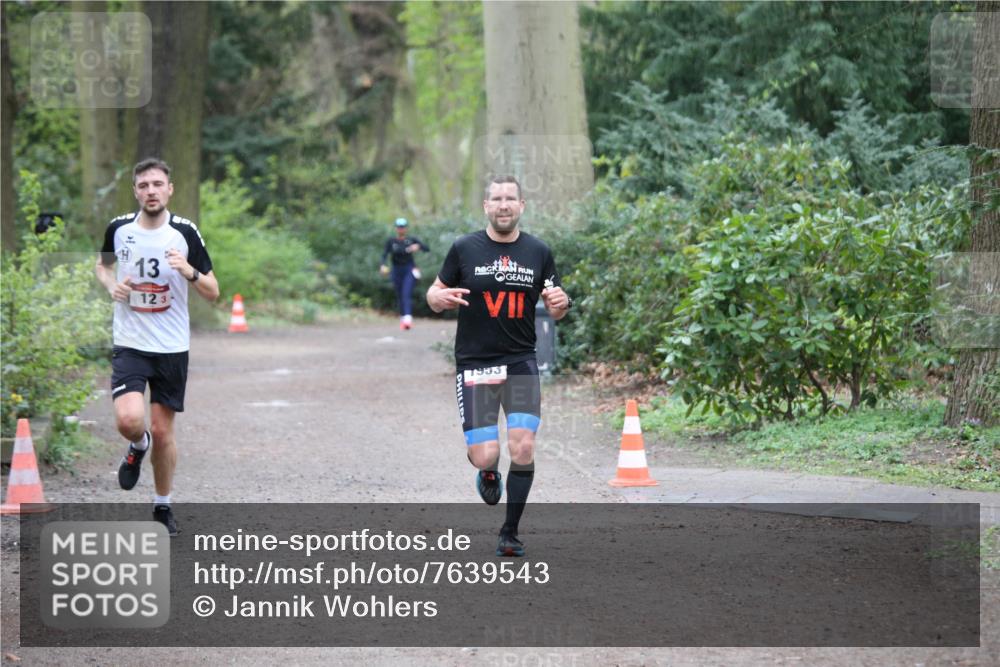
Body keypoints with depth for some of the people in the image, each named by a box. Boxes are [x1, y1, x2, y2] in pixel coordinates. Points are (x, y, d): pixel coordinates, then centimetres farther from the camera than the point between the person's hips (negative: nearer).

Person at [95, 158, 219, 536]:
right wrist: (111, 284, -2)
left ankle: (163, 507, 25)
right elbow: (103, 264, 21)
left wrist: (189, 272, -23)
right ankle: (139, 447, 16)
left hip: (172, 348, 0)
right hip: (129, 345, 0)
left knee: (163, 432, 5)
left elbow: (212, 292, -3)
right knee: (129, 420, -22)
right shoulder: (119, 228, -1)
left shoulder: (185, 232, -6)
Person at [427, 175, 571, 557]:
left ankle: (510, 533, 6)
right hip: (474, 364, -1)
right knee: (484, 455, -10)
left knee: (523, 447, -12)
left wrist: (561, 304, -11)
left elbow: (554, 310, 13)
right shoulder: (464, 249, -1)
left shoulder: (538, 252, 6)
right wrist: (439, 298, -17)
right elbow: (435, 294, 7)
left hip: (521, 362, 2)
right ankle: (488, 474, 31)